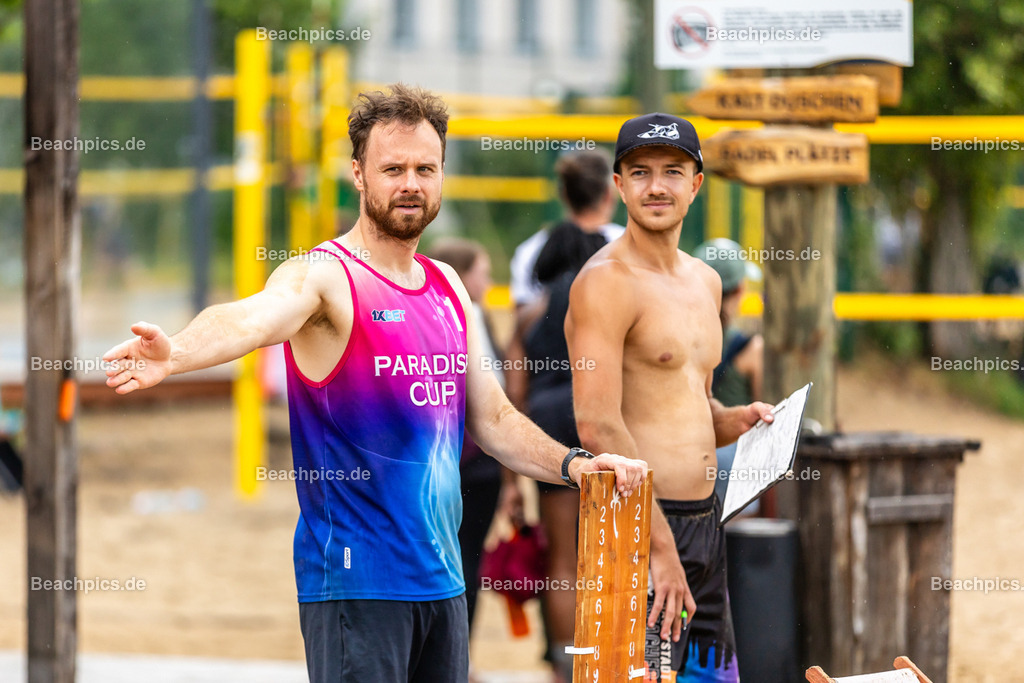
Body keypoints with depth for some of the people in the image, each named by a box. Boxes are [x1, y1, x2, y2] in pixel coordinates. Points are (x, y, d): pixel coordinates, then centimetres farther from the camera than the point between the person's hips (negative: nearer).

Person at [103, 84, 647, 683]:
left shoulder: (447, 287, 13)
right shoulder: (323, 276, -10)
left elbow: (493, 419, 24)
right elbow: (250, 318, -32)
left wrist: (573, 465, 9)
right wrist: (174, 354, -53)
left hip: (442, 578, 7)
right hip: (356, 580, -7)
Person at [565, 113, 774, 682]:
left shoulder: (704, 282, 16)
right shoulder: (606, 281, -11)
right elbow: (598, 426, -19)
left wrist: (734, 421, 5)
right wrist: (660, 544, -21)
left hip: (705, 521, 8)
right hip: (638, 524, -8)